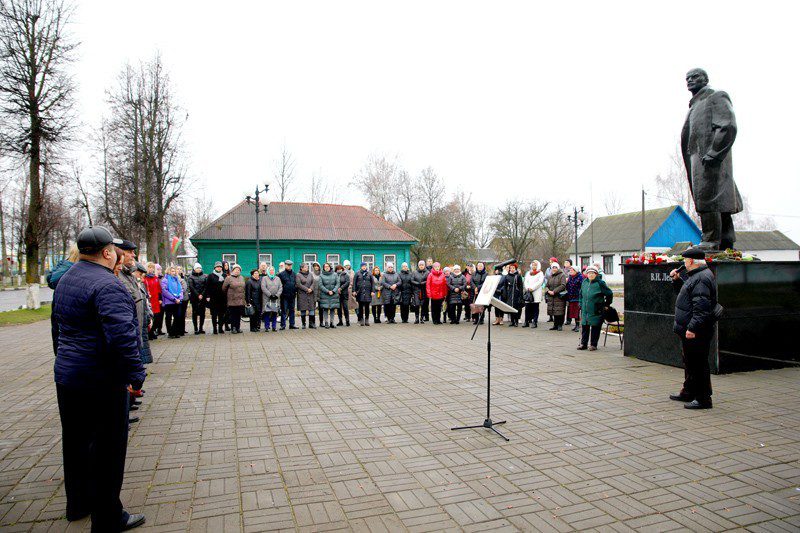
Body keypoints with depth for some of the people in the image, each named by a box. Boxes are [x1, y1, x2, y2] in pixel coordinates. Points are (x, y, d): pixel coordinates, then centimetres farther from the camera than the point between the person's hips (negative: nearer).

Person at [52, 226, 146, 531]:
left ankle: (77, 503, 40)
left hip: (66, 376, 10)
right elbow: (122, 335, -30)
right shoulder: (107, 285, -22)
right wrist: (134, 374, -23)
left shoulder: (65, 279, 10)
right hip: (102, 381, -10)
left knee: (76, 442, 22)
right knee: (108, 449, 3)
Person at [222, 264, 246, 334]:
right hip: (232, 301, -4)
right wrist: (228, 295, 7)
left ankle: (238, 327, 14)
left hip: (241, 301, 4)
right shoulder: (228, 278, -4)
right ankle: (233, 328, 6)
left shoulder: (242, 278, 13)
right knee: (233, 315, -1)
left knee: (239, 315, 7)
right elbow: (224, 289, -1)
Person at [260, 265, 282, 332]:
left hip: (276, 299, 3)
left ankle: (274, 327, 10)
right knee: (267, 313, -6)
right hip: (267, 298, -3)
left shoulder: (278, 278, 15)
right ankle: (266, 327, 2)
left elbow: (280, 288, 8)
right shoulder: (264, 278, 5)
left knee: (275, 313, 2)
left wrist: (277, 295, -8)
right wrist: (270, 295, -13)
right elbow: (263, 288, -6)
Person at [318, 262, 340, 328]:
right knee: (325, 309, -1)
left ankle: (331, 322, 12)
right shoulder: (321, 275, 0)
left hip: (334, 294, 2)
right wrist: (327, 291, -13)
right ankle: (326, 323, 5)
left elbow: (338, 283, 0)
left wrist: (333, 291, -12)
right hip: (324, 295, -2)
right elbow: (320, 285, -6)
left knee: (333, 308, 4)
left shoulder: (335, 274, 4)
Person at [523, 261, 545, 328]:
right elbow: (526, 281, 13)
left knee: (535, 308, -4)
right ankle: (527, 322, 5)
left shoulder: (540, 273, 6)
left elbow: (540, 282, -6)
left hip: (536, 293, -4)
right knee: (527, 308, 1)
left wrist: (532, 288, -12)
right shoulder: (528, 273, 21)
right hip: (528, 292, 4)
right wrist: (528, 288, -5)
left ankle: (535, 322, -3)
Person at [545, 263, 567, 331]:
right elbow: (546, 286, 18)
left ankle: (560, 325, 2)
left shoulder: (562, 275, -1)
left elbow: (563, 285, -13)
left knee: (559, 312, -7)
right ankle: (555, 325, 15)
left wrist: (554, 291, -18)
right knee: (554, 312, 7)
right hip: (551, 297, 6)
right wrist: (548, 291, -4)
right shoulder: (550, 277, 18)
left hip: (559, 297, -5)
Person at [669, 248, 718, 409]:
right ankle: (689, 392, 33)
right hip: (689, 329, 11)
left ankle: (703, 399, 5)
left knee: (699, 364, -3)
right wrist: (677, 280, 16)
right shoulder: (695, 276, 15)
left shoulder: (702, 278, -20)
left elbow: (701, 307, -26)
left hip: (697, 332, -11)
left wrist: (693, 328, -27)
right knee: (690, 362, 20)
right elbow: (685, 292, 30)